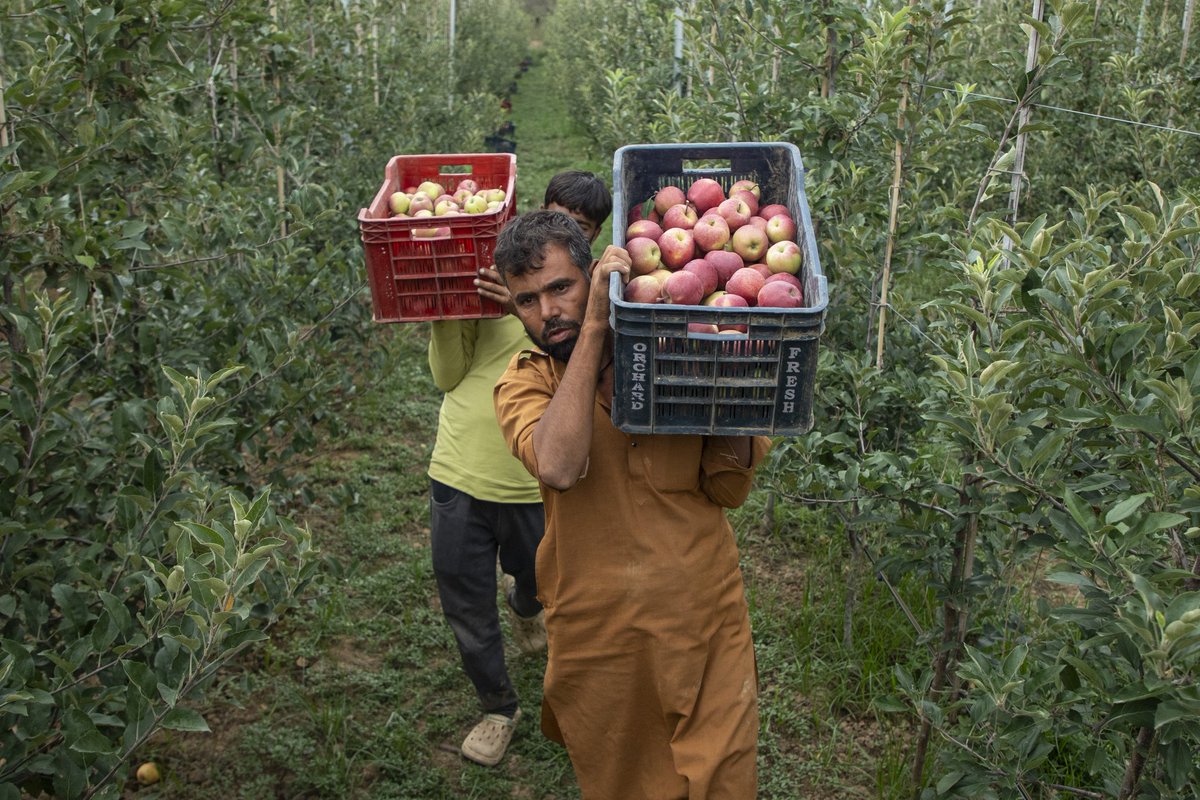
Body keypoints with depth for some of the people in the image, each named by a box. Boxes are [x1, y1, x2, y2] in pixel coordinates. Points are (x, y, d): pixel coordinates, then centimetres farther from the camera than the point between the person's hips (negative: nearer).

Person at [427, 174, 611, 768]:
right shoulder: (493, 278, -1)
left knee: (535, 582, 24)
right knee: (467, 610, 12)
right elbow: (448, 377, 1)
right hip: (459, 474, 1)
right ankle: (498, 708, 38)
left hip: (533, 483, 0)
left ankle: (523, 604, 63)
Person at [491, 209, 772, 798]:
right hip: (596, 638, 0)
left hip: (706, 628, 0)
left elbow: (730, 489, -5)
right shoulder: (523, 382, -6)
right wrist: (595, 325, -27)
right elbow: (558, 465, -29)